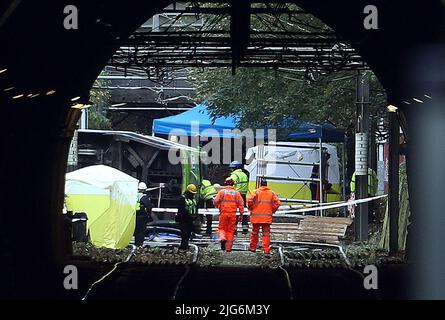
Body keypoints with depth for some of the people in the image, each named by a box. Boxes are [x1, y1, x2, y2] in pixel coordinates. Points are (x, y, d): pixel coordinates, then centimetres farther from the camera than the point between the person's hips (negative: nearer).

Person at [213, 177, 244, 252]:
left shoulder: (222, 191, -1)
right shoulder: (236, 193, 5)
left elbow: (215, 201, -6)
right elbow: (241, 203, -1)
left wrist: (217, 206, 16)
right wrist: (241, 213, 4)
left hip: (223, 213, -1)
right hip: (233, 214, 1)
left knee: (222, 228, 11)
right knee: (230, 230, 8)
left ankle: (222, 238, -19)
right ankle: (228, 247, 6)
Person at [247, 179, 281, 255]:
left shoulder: (255, 192, -2)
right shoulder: (272, 193, 4)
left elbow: (249, 200, -14)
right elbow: (277, 203, -2)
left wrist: (251, 209, 3)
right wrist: (272, 211, 11)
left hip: (256, 217, -1)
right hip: (267, 217, 1)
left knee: (254, 233, 12)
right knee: (266, 233, 3)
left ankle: (253, 248, 21)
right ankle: (266, 249, -5)